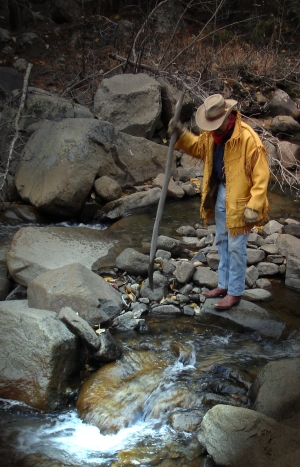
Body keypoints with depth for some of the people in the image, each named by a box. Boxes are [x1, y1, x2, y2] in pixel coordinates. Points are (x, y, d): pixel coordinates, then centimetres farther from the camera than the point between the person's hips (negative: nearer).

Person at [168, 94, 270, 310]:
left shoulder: (248, 138, -24)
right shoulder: (212, 134, -1)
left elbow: (261, 175, -22)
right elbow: (198, 147, 20)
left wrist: (254, 206, -24)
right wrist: (182, 134, 0)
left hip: (239, 200, -8)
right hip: (219, 194, 8)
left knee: (236, 247, 2)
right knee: (222, 242, 19)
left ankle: (235, 292, 16)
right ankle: (224, 284, 34)